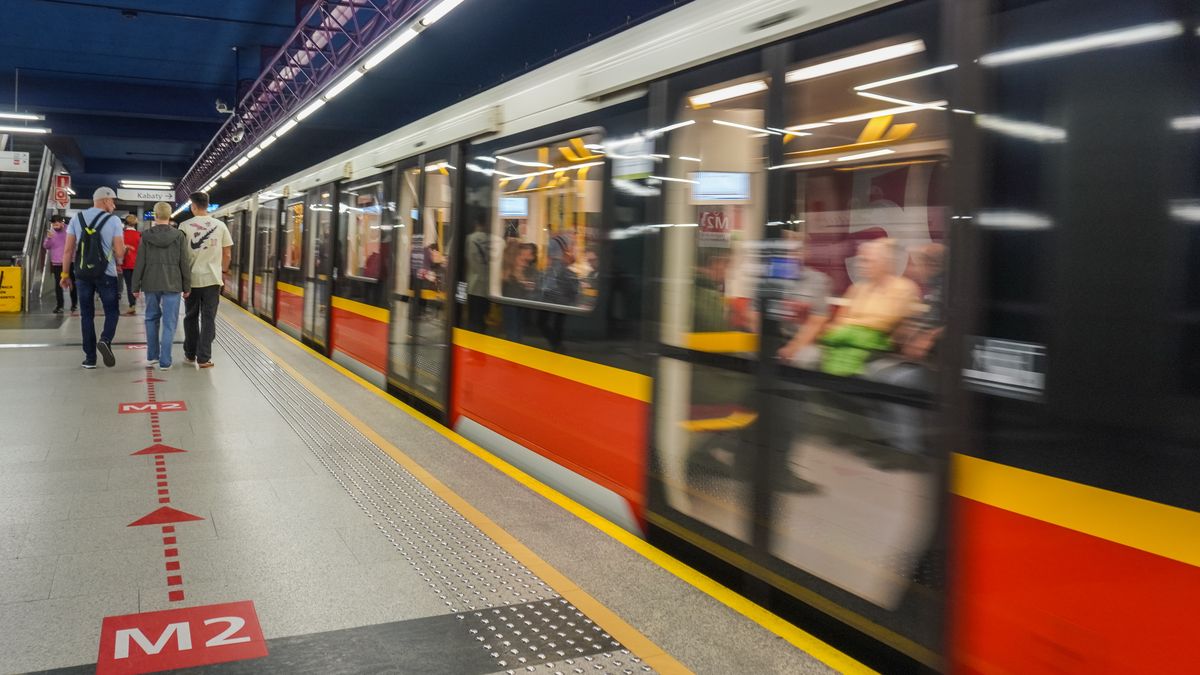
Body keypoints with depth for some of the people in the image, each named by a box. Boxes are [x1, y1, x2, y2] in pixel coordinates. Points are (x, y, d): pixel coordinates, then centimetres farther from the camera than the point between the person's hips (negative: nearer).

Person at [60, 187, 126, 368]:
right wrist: (116, 262, 13)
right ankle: (105, 340, -16)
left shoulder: (77, 219, 4)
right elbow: (120, 253, -9)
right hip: (106, 274, -3)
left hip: (82, 274, 3)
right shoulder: (113, 221, -5)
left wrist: (65, 274, 9)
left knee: (86, 315, 9)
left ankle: (90, 357, 9)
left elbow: (68, 249, 2)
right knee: (112, 311, 11)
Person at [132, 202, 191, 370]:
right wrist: (187, 286, 5)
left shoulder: (146, 235, -1)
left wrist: (135, 286, 8)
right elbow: (184, 263, -2)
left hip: (150, 284, 2)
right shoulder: (179, 236, -3)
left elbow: (140, 262, 0)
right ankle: (165, 361, -3)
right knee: (169, 323, 0)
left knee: (151, 318, 19)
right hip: (172, 285, -2)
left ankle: (152, 355, 23)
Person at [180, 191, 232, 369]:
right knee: (208, 319, 3)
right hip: (213, 277, 0)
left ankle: (190, 354, 24)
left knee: (191, 317, 15)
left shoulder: (185, 226, -5)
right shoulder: (220, 225, -1)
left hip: (192, 278, 0)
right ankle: (203, 358, 0)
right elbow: (227, 254, 1)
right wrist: (223, 271, 18)